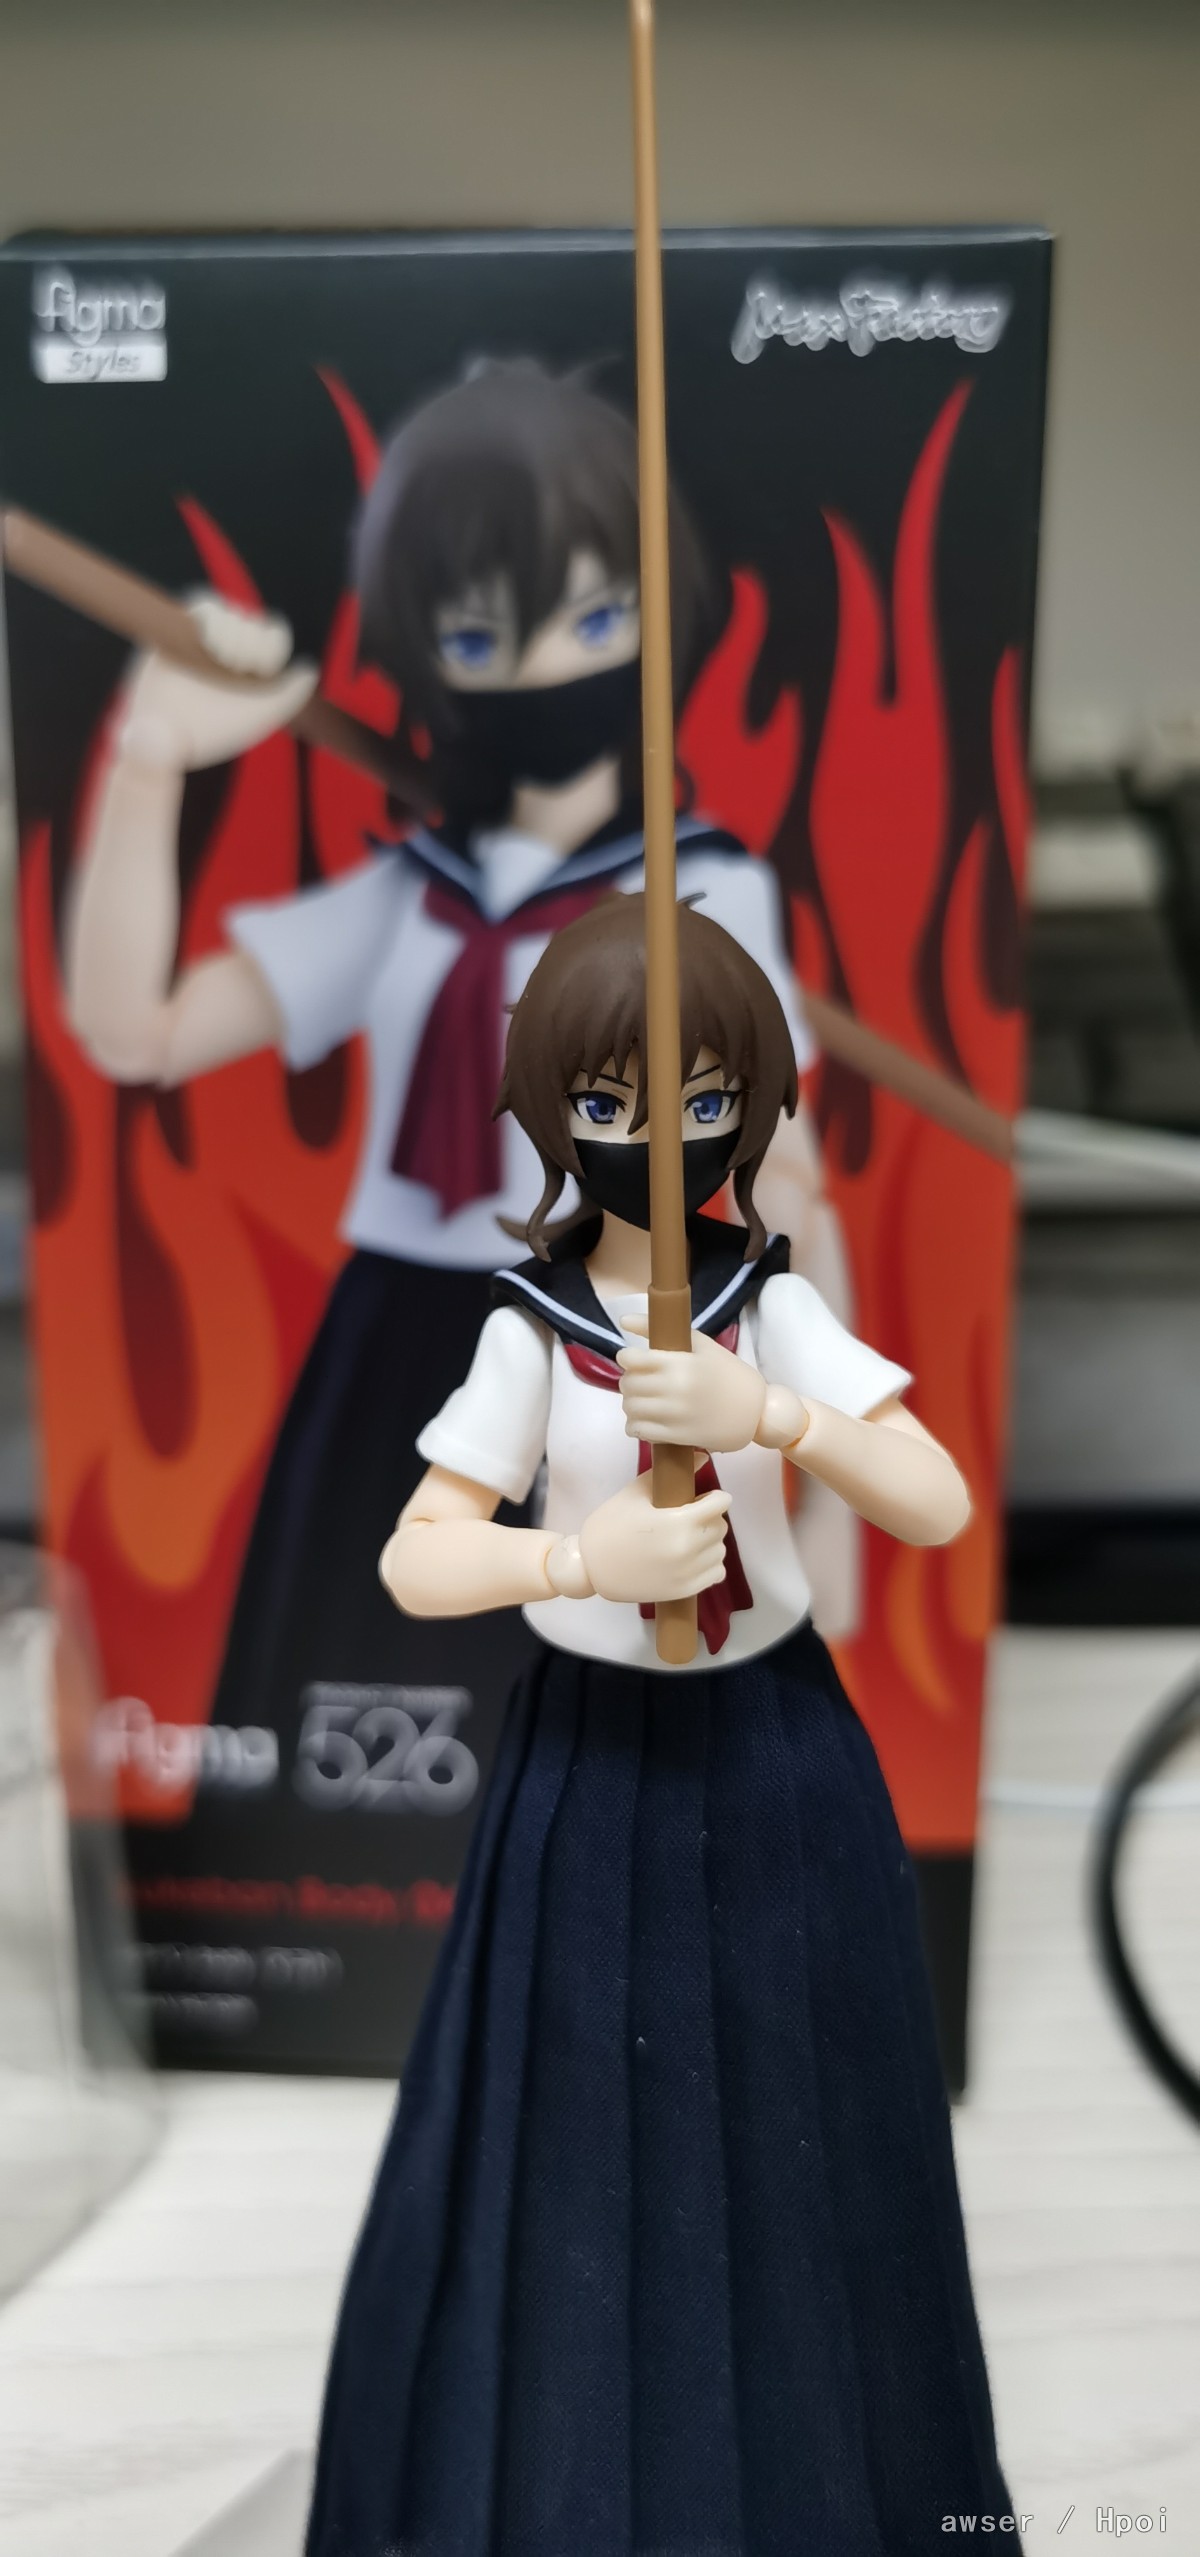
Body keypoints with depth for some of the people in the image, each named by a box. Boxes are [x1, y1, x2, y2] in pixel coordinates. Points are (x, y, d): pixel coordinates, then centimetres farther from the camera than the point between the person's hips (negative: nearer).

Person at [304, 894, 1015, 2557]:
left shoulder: (777, 1310, -4)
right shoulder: (528, 1334, -8)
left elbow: (941, 1506, -12)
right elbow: (413, 1564, -11)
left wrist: (768, 1415, -26)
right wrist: (581, 1558, -28)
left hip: (777, 1753, 2)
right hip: (596, 1758, -1)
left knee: (790, 2134, 11)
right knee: (585, 2141, 6)